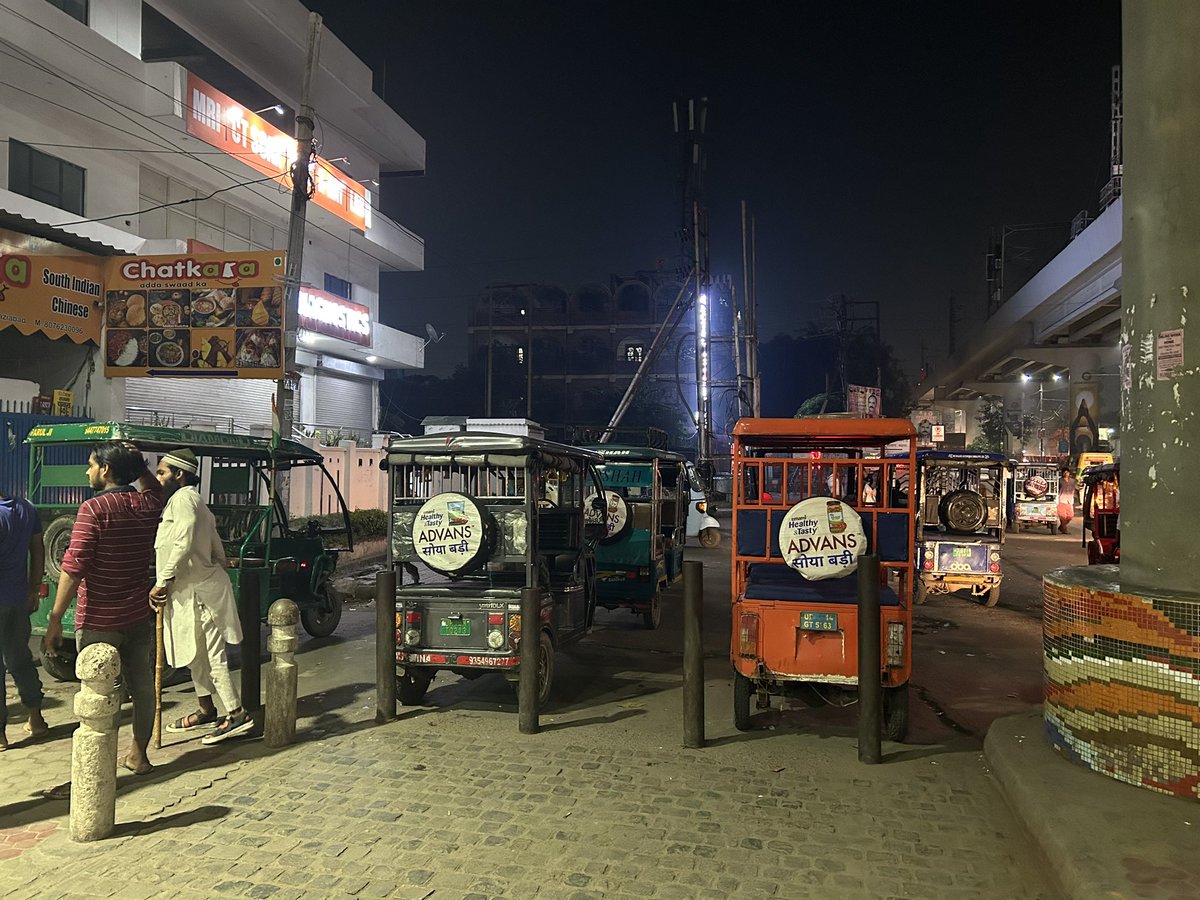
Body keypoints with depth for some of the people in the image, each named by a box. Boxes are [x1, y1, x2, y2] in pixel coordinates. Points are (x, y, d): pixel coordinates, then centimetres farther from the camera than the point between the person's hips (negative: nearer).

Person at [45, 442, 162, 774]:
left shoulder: (94, 509, -15)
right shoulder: (148, 506, 2)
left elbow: (73, 569, -18)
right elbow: (152, 487, 30)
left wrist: (55, 620, -14)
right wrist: (137, 463, 12)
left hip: (98, 621, -5)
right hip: (139, 618, 6)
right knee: (142, 686, 16)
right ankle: (138, 754, 28)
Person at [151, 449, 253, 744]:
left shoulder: (183, 498, -12)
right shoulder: (193, 500, 19)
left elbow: (183, 543, -24)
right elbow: (216, 547, 20)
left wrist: (163, 581, -22)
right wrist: (220, 570, 21)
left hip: (196, 589, -11)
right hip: (191, 589, 11)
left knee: (212, 655, -8)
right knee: (195, 654, 18)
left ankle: (237, 714, -5)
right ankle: (206, 711, 28)